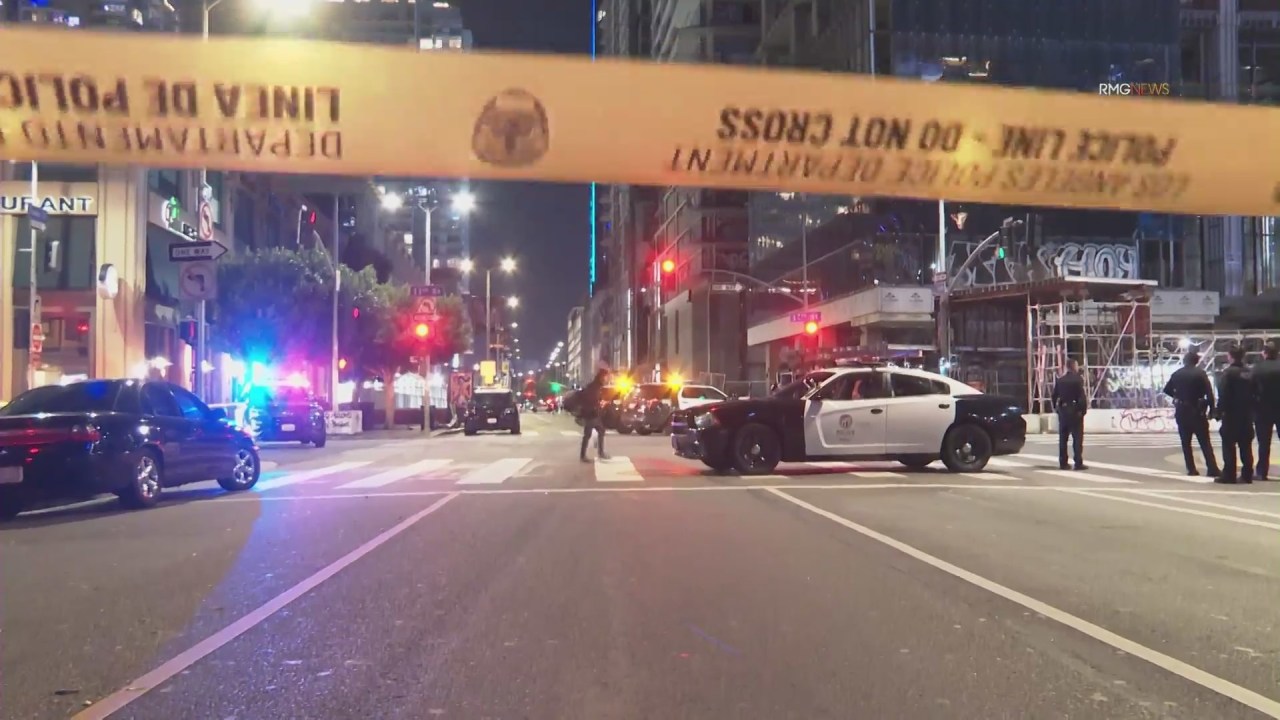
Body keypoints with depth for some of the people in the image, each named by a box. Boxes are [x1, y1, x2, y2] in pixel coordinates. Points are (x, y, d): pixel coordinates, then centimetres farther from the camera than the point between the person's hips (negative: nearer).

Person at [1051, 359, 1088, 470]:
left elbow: (1055, 396, 9)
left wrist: (1057, 408, 14)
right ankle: (1078, 463, -4)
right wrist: (1084, 409, -8)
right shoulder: (1078, 379, -10)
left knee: (1063, 438, 9)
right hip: (1075, 410, -5)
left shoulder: (1059, 380, 8)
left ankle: (1063, 463, 11)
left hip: (1062, 410, 5)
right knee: (1077, 437, -2)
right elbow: (1082, 396, -15)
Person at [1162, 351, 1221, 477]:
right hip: (1197, 411, -2)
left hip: (1182, 411, 2)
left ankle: (1191, 469, 5)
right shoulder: (1201, 373, -6)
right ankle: (1212, 469, -7)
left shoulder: (1177, 374, 4)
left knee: (1186, 442, 9)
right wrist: (1211, 409, -6)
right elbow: (1209, 393, -11)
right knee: (1205, 442, 0)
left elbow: (1167, 390, 9)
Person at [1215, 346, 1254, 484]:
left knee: (1229, 445, -3)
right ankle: (1247, 475, 8)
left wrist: (1220, 411, -12)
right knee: (1246, 445, 9)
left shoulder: (1228, 373, -11)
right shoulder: (1249, 374, 9)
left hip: (1231, 415, -6)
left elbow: (1223, 395, -17)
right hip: (1247, 415, 6)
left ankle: (1229, 475, -5)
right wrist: (1252, 411, 15)